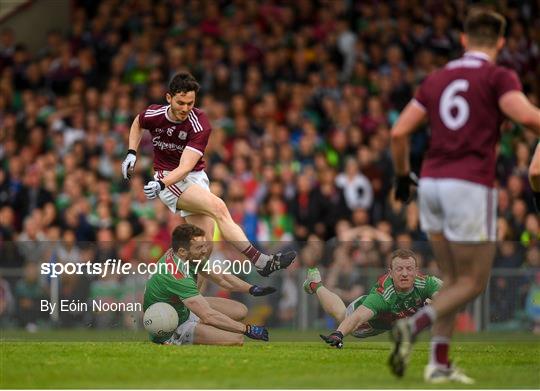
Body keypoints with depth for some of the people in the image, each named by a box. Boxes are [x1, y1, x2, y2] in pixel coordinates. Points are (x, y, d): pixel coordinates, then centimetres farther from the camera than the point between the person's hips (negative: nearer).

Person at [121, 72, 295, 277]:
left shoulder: (199, 123, -15)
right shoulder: (154, 114, -8)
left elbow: (186, 167, -24)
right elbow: (137, 123, 20)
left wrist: (161, 184, -39)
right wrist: (131, 153, 9)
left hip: (195, 178, 2)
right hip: (166, 178, -2)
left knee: (204, 246, -12)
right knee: (218, 206, -26)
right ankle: (259, 260, -33)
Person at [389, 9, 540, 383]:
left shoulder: (437, 79, 15)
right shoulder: (499, 77, -2)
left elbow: (399, 132, 11)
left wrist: (402, 176, 24)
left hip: (431, 183, 6)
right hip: (471, 186, -6)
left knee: (452, 279, 16)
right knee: (474, 283, 3)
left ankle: (441, 364, 9)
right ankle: (414, 325, -19)